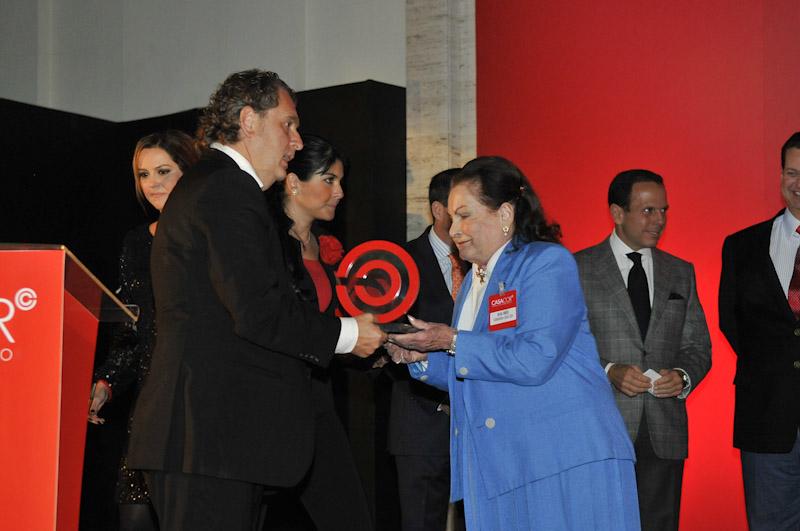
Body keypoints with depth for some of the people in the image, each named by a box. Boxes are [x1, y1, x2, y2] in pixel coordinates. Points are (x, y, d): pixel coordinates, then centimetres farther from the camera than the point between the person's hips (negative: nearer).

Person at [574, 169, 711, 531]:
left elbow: (698, 346, 14)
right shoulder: (578, 269, 1)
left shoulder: (681, 273, 14)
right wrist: (608, 371, -16)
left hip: (665, 433, 4)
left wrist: (683, 376, -6)